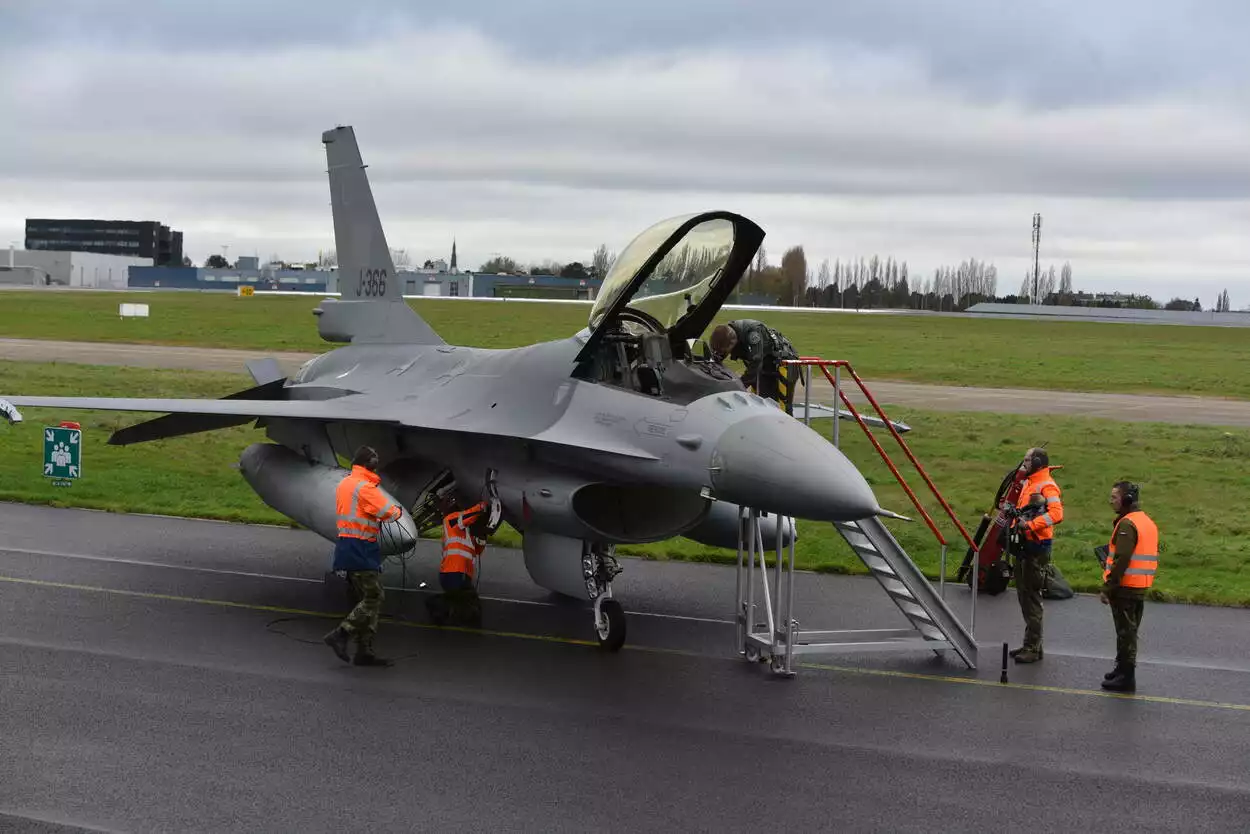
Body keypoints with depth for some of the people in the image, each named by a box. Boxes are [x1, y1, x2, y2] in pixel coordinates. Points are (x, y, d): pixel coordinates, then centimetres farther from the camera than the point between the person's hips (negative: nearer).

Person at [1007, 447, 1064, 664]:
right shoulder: (1028, 484, 17)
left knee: (1031, 597, -7)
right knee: (1024, 595, 15)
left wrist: (1030, 524, -28)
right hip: (1024, 546, 10)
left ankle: (1033, 648, -2)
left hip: (1037, 548, -10)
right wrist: (1016, 517, 8)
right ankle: (1031, 644, 25)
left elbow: (1056, 514, -28)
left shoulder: (1047, 486, -14)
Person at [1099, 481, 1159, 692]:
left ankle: (1126, 677, 1)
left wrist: (1107, 588, -19)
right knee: (1130, 631, 18)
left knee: (1125, 632, -3)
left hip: (1125, 587, -9)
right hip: (1141, 587, 9)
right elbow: (1153, 554, 20)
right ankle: (1123, 669, 29)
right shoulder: (1148, 522, 13)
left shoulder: (1127, 524, -18)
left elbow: (1121, 560, -23)